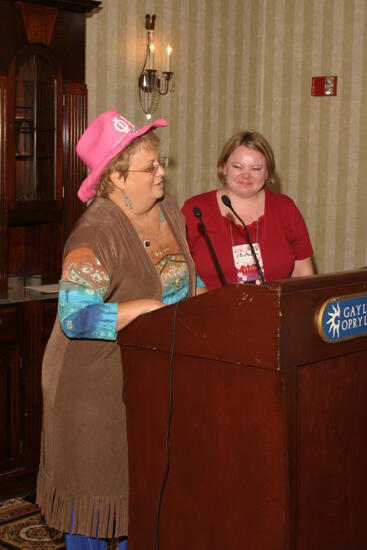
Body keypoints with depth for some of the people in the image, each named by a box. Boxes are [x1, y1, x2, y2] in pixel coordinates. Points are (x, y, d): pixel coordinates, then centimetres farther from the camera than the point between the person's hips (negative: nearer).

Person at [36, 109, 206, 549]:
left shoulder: (169, 211, 4)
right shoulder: (95, 235, -22)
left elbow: (186, 276, 19)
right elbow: (75, 316, -29)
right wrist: (150, 308, -30)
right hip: (97, 384, -7)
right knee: (95, 486, 6)